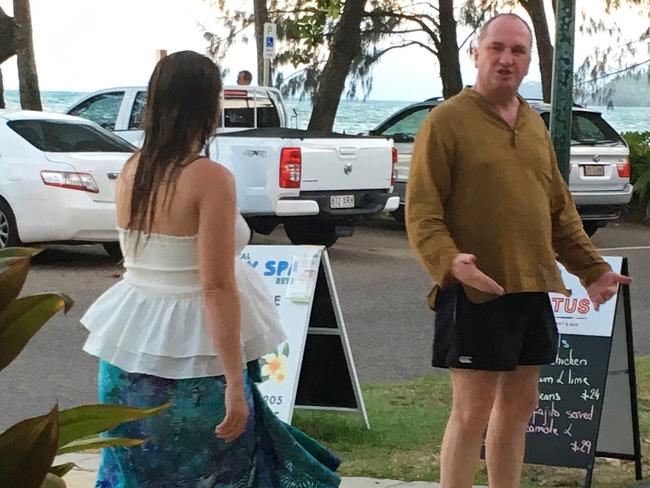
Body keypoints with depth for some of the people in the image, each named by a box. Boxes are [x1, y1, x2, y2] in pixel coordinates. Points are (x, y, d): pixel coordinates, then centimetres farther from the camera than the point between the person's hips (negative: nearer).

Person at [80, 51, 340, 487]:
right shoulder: (210, 178, -16)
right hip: (193, 355, -6)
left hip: (130, 344, 6)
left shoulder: (131, 172, 3)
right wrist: (234, 382, -18)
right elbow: (217, 288, -19)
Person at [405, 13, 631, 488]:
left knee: (520, 405, 13)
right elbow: (421, 212, -12)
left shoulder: (534, 124, 15)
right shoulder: (447, 121, -7)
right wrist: (450, 260, -28)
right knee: (473, 410, -4)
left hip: (533, 288, 7)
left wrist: (592, 267, 15)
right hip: (476, 290, -7)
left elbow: (560, 209, 21)